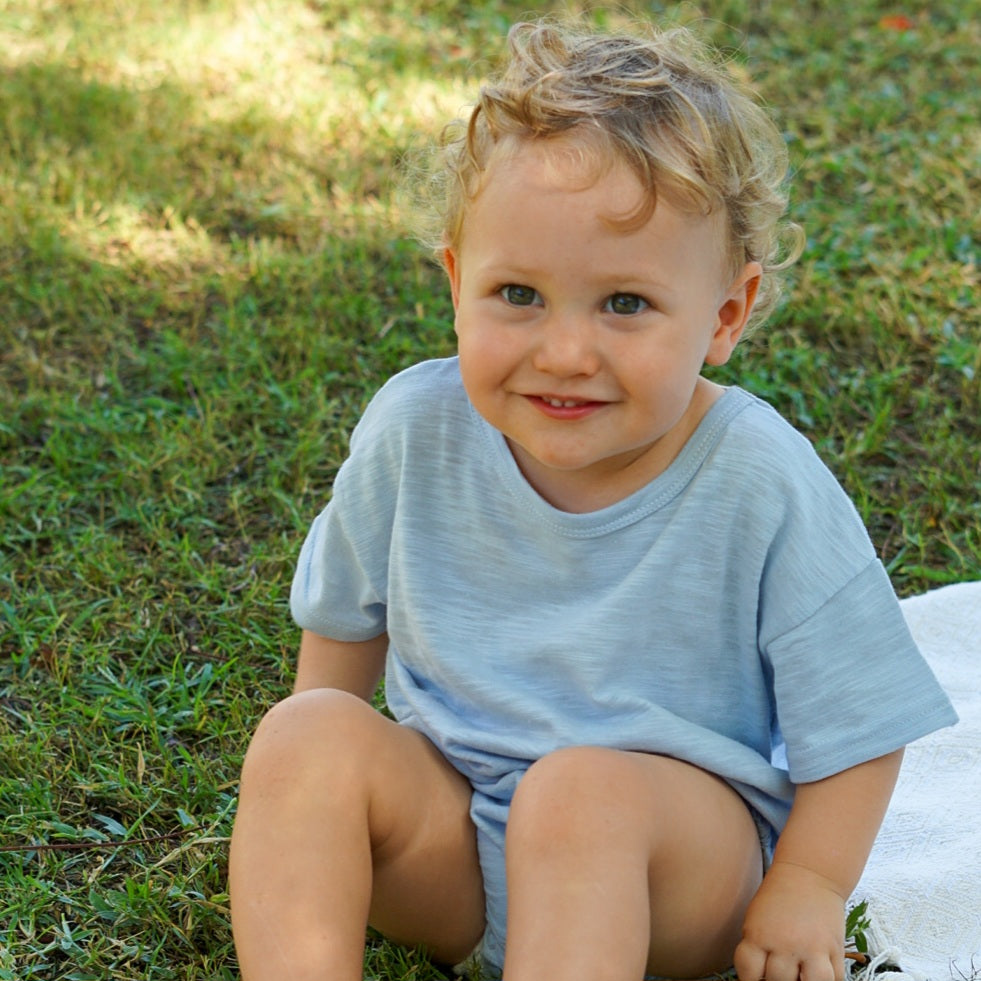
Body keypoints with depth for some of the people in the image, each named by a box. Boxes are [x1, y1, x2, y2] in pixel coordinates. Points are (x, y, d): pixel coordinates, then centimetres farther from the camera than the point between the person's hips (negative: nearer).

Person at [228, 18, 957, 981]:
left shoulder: (762, 486, -20)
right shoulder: (413, 428, -11)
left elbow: (856, 715, -8)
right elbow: (345, 605, 10)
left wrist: (807, 890, -9)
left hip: (685, 841, -3)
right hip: (448, 842, 3)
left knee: (584, 790, -35)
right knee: (305, 734, -24)